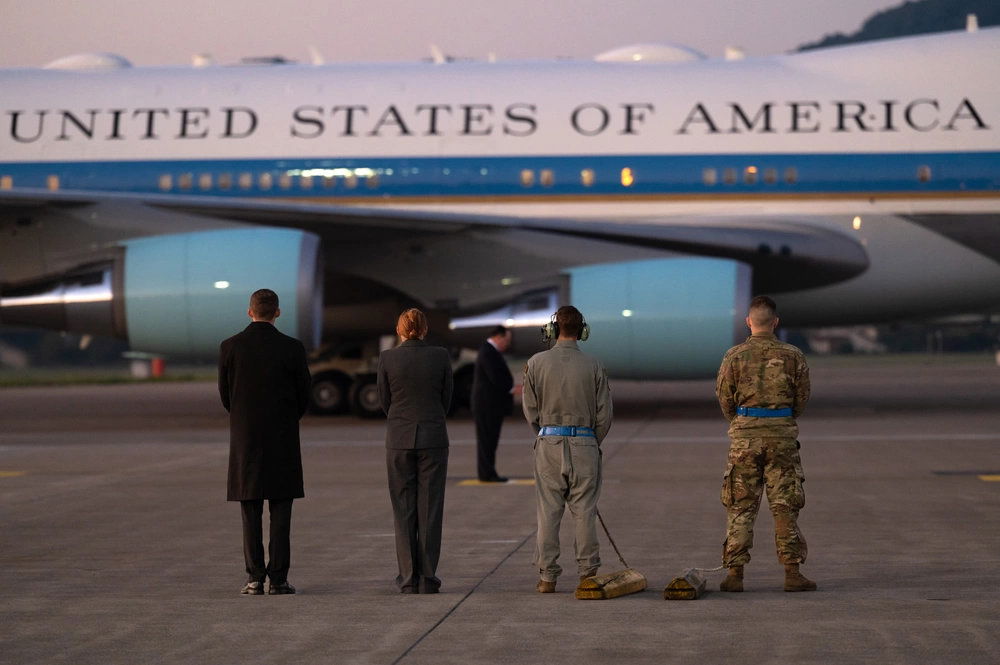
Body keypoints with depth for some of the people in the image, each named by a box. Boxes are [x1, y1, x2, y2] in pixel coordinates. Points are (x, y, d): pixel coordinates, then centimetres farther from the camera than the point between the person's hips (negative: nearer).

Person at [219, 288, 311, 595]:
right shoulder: (292, 348, -6)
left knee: (251, 513, 5)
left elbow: (225, 394, 5)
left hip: (245, 439, 1)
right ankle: (278, 579, 0)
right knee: (280, 512, 3)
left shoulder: (229, 347, -3)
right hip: (283, 439, -1)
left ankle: (255, 580, 2)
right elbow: (304, 395, 2)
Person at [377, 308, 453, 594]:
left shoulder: (387, 358, -4)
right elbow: (446, 398, 4)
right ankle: (428, 578, 4)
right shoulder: (440, 356, -3)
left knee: (403, 509, 6)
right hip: (433, 439, 0)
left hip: (399, 440, 0)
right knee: (430, 509, 5)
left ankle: (408, 578, 5)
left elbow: (385, 401, 5)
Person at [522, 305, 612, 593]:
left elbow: (530, 410, 3)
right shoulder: (594, 366, -3)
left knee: (548, 511, 4)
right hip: (585, 443, 0)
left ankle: (547, 576, 4)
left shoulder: (536, 363, -2)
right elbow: (604, 414, 1)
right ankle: (587, 574, 8)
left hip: (548, 442, 0)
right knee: (584, 511, 6)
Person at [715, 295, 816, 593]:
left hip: (745, 435, 0)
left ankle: (735, 574, 4)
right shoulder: (793, 355, -1)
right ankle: (792, 573, 4)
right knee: (785, 506, 6)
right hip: (782, 434, 0)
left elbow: (724, 398, 3)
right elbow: (802, 398, 6)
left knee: (740, 507, 5)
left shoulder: (734, 356, -3)